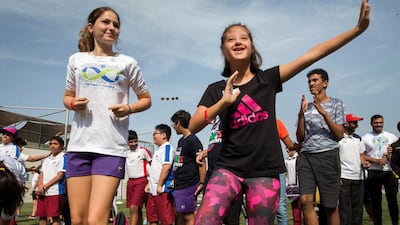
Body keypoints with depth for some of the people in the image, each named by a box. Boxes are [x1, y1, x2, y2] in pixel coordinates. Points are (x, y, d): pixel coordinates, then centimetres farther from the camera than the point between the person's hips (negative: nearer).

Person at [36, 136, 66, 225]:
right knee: (41, 216, 9)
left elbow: (60, 176, -10)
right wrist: (40, 187, -4)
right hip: (42, 192, 7)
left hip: (55, 192, -7)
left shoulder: (63, 158, -2)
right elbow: (41, 174, 16)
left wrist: (44, 187, -10)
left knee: (55, 217, -7)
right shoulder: (46, 160, 21)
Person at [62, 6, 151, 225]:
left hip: (112, 147, -2)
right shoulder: (77, 60, 13)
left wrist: (128, 109, -7)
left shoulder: (127, 63, 8)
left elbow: (146, 99, 14)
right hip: (79, 144, 3)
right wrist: (73, 104, -1)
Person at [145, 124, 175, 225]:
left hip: (163, 190, -10)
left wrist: (159, 185, -20)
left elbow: (166, 167, -20)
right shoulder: (158, 150, 20)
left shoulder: (167, 148, -10)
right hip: (153, 190, 10)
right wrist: (149, 184, 19)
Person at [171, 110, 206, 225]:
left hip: (188, 186, -9)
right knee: (178, 215, 14)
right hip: (178, 186, 9)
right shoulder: (181, 140, 16)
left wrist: (201, 183, -16)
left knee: (188, 216, -5)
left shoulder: (193, 140, -12)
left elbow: (202, 163, -15)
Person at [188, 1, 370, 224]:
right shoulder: (216, 90, 5)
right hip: (229, 169, 0)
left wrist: (359, 28, -7)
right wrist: (224, 102, -19)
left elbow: (313, 54, -3)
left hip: (265, 172, 0)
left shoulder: (267, 79, 3)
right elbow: (193, 126, -5)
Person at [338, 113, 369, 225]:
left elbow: (360, 155, 21)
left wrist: (364, 162, -2)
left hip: (358, 177, 6)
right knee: (345, 207, -5)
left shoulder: (358, 138, 16)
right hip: (344, 177, -6)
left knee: (358, 206, 10)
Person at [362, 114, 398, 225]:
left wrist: (392, 153, -9)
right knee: (375, 200, 3)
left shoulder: (391, 136, 13)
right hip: (373, 172, -1)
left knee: (392, 198, -2)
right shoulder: (365, 138, 6)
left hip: (389, 171, 1)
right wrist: (377, 160, -10)